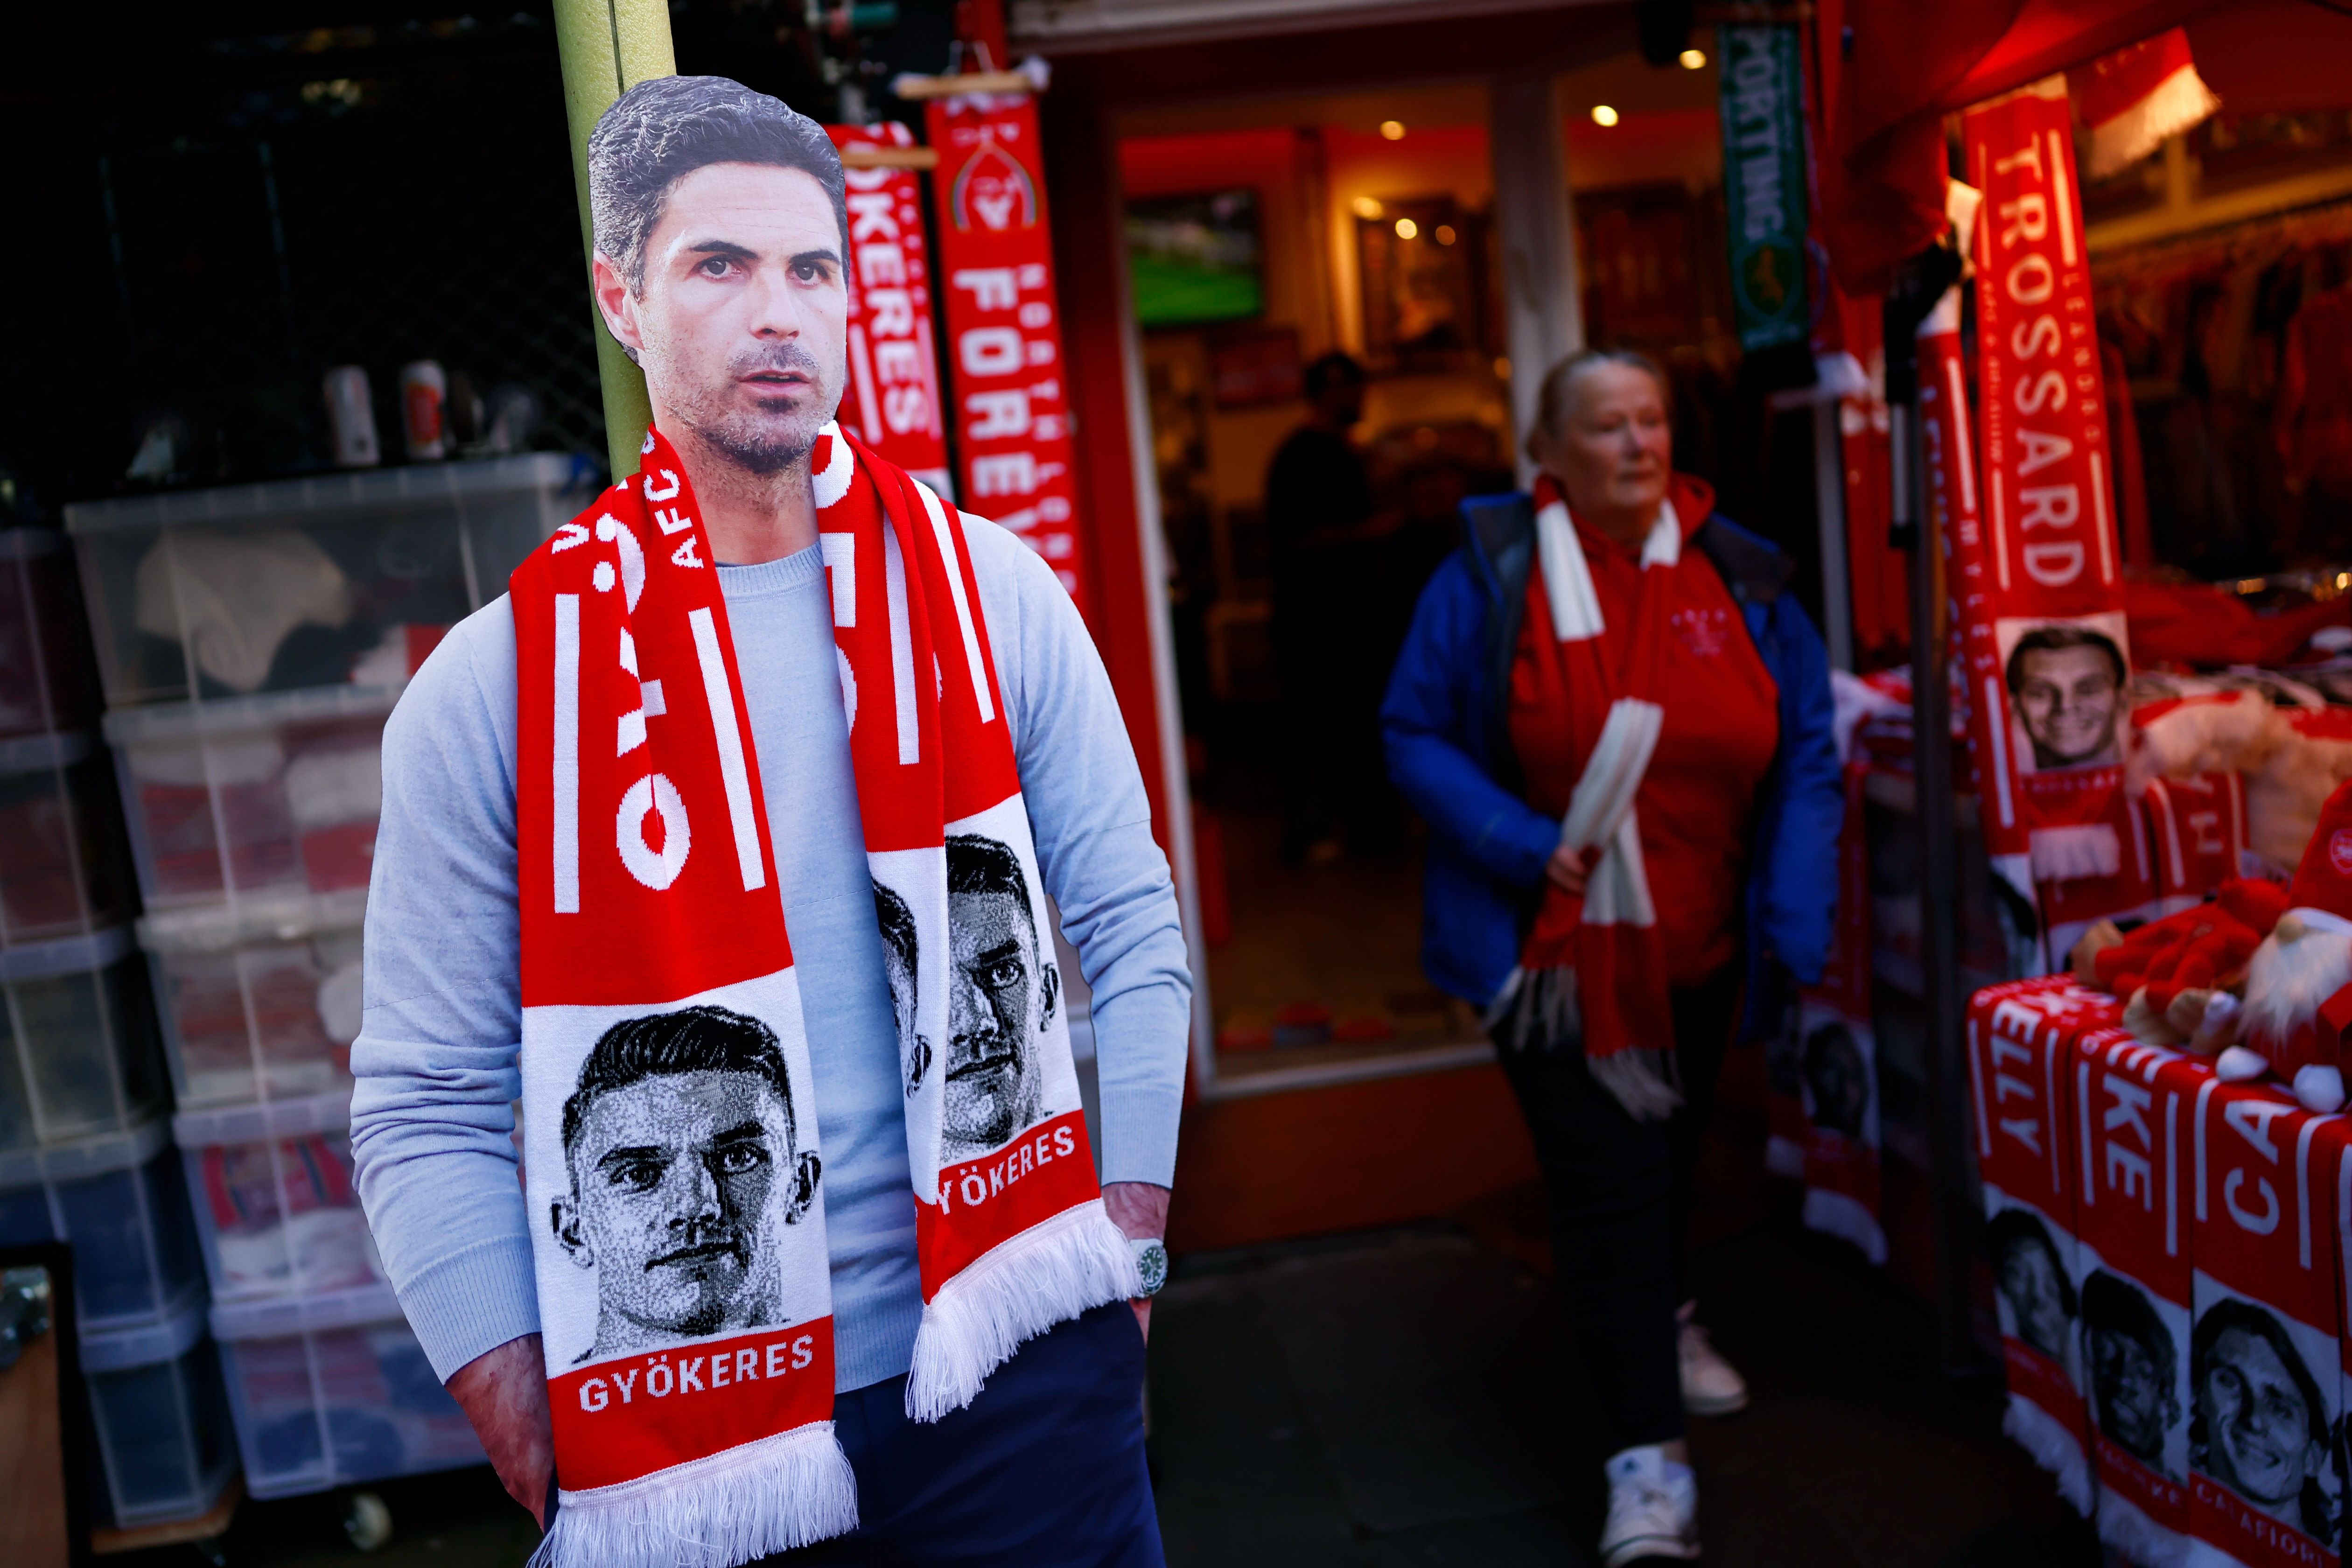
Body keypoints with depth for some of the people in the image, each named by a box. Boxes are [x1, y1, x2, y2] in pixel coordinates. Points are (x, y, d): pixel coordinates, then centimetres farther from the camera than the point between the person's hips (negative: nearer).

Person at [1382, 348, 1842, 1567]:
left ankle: (1655, 1320, 54)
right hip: (1551, 942, -4)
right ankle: (1647, 1458, 5)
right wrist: (1522, 847, -22)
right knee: (1604, 1176, -7)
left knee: (1671, 1150, 25)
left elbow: (1806, 762, 0)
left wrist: (1794, 923, -10)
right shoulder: (1489, 571, -11)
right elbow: (1415, 735, -9)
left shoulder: (1741, 578, -2)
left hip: (1696, 943, 5)